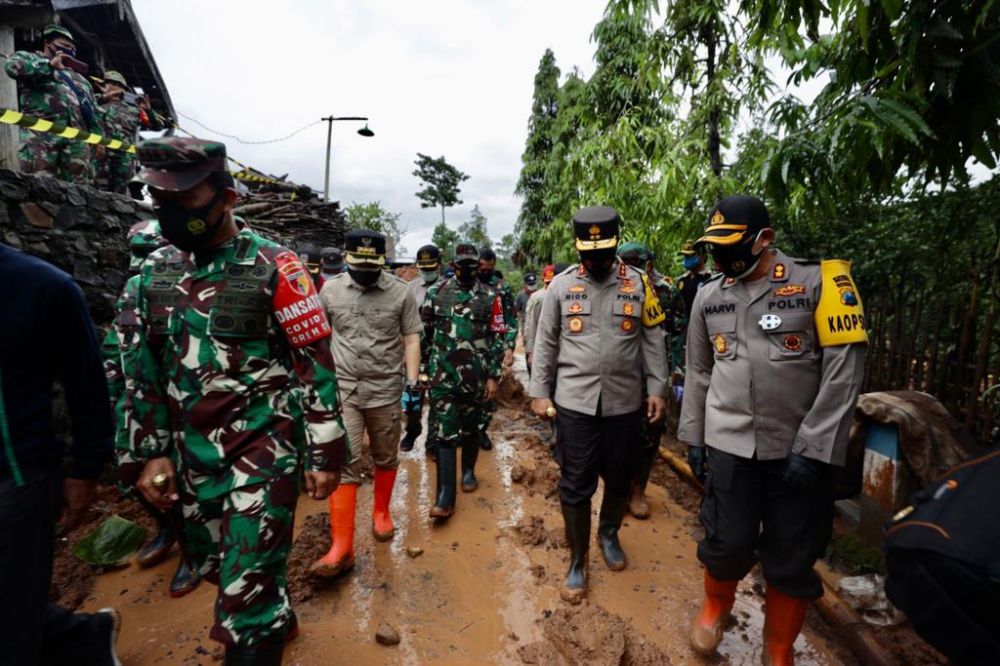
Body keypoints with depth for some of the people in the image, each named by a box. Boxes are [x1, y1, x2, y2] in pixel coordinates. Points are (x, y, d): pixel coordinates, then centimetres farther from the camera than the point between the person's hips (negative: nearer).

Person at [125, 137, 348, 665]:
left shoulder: (274, 269, -13)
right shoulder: (156, 270, 5)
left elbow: (316, 364, -12)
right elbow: (147, 370, 12)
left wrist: (324, 454, -11)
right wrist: (152, 452, 9)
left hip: (264, 448, -7)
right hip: (193, 454, 7)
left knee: (246, 588, -4)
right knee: (212, 565, 24)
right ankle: (277, 618, 52)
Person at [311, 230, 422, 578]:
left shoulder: (400, 292, -3)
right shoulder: (330, 290, 1)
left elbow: (411, 339, 0)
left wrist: (413, 382, -5)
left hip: (386, 391, 0)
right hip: (343, 391, 0)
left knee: (386, 458, 14)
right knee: (343, 464, -2)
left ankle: (381, 512, 38)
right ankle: (341, 547, 3)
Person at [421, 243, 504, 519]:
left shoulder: (490, 297, 0)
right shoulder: (436, 293, 2)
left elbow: (497, 339, 1)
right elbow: (424, 333, 6)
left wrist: (493, 375, -2)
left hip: (475, 375, 1)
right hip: (442, 374, 0)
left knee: (470, 428, 15)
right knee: (446, 433, -4)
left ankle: (468, 471, 39)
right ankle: (445, 498, -2)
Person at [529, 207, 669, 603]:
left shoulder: (638, 283, 2)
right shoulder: (561, 285, 0)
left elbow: (652, 341, 5)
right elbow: (545, 343, 3)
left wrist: (657, 388, 2)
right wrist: (539, 392, 1)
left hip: (625, 402, 2)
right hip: (575, 402, -1)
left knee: (619, 480, 17)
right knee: (575, 486, 5)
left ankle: (609, 533, 46)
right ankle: (578, 562, 25)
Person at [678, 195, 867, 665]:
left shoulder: (818, 282, -7)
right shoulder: (709, 296, 5)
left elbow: (843, 371, -10)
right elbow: (699, 373, 11)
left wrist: (812, 447, -13)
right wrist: (692, 435, 12)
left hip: (802, 449, -1)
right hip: (730, 444, 2)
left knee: (792, 558, 11)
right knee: (729, 541, 5)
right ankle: (715, 606, 38)